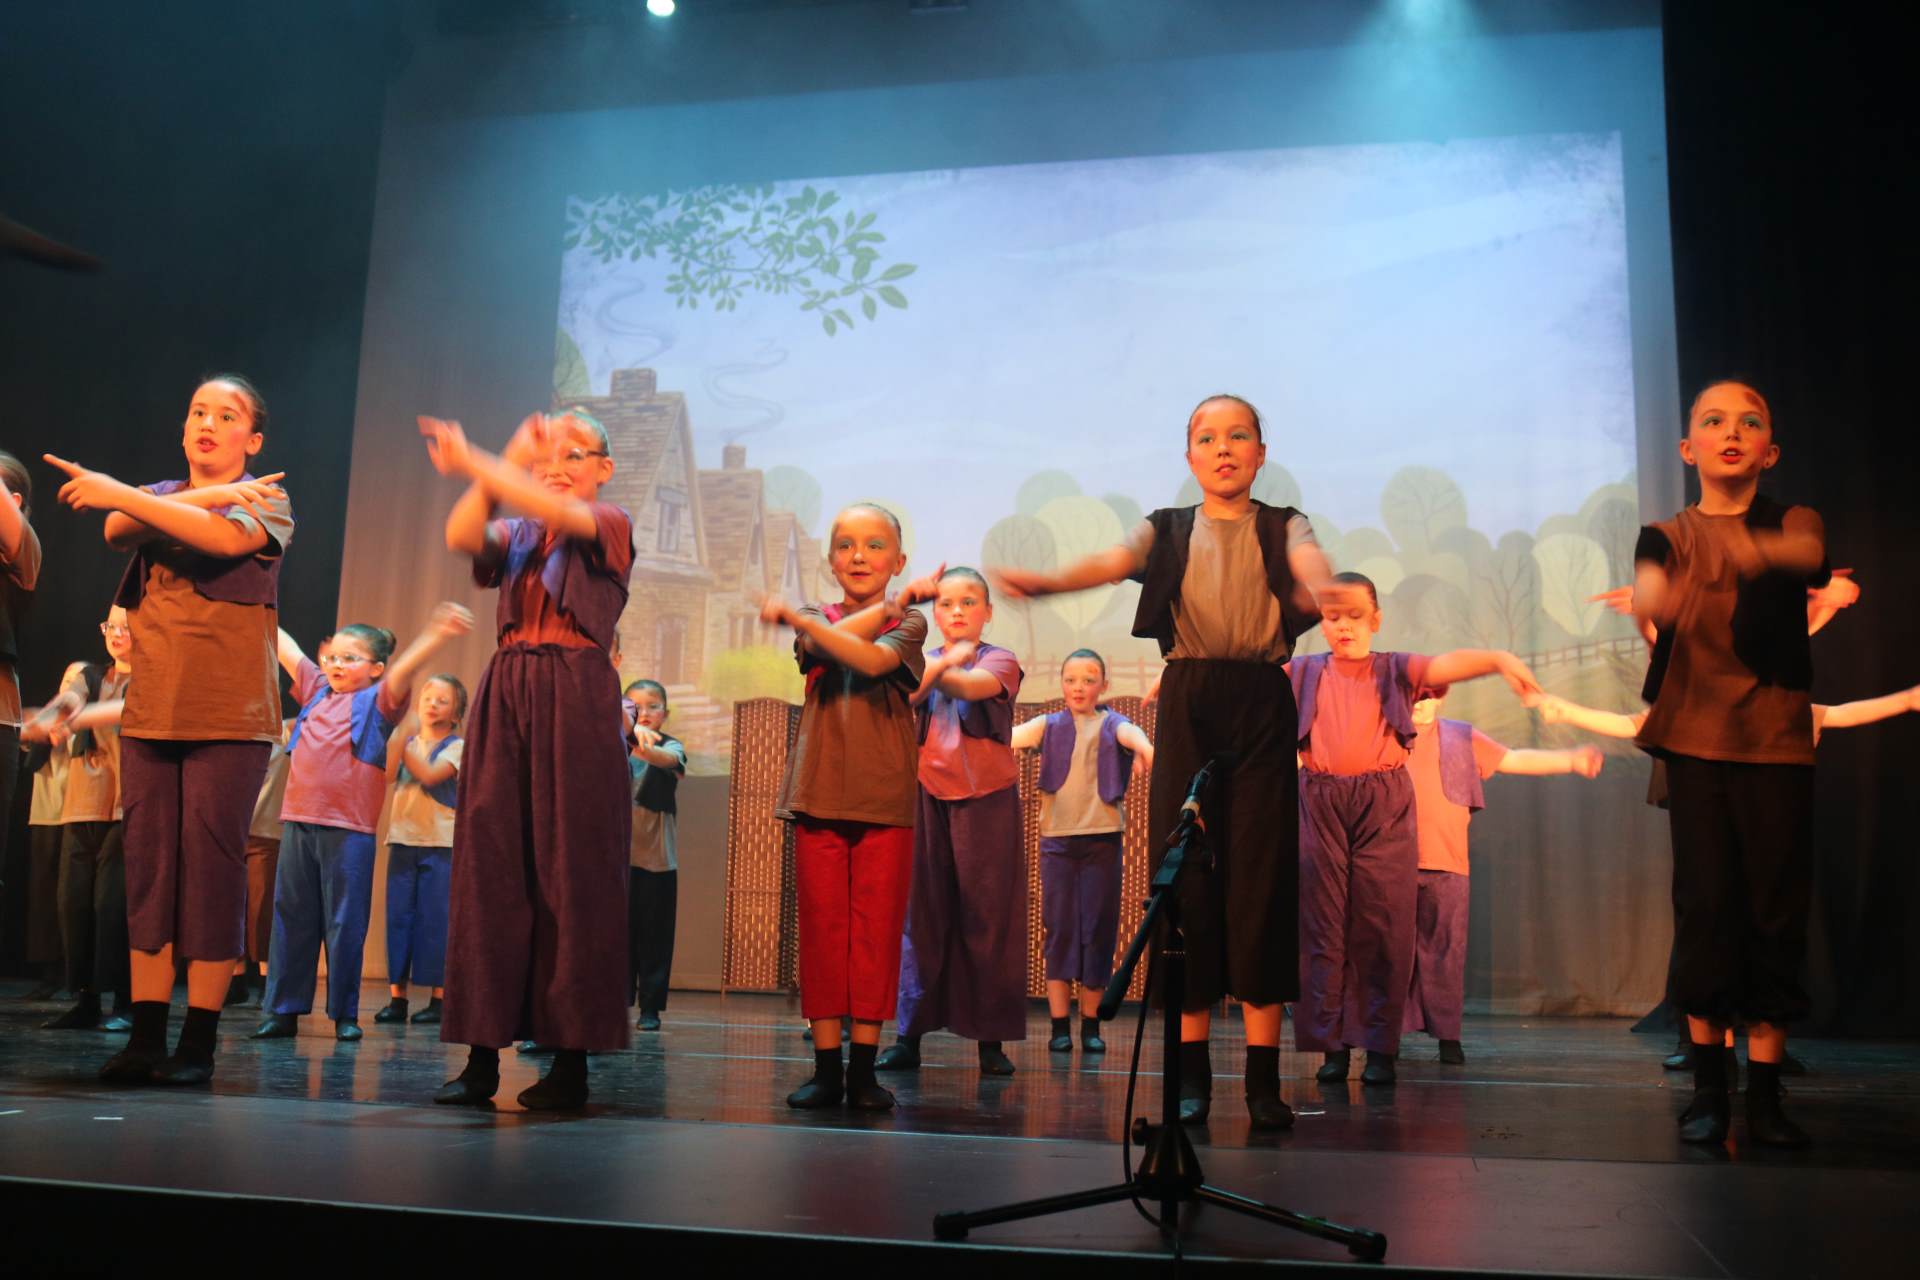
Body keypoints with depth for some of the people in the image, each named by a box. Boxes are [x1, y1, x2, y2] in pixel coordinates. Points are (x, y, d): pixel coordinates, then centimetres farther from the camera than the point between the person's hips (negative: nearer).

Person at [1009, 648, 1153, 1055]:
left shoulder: (1111, 724, 5)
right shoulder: (1050, 725, 8)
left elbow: (1129, 732, -18)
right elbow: (1014, 736, -10)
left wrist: (1144, 748, -42)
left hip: (1102, 838, 0)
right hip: (1057, 838, 1)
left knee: (1098, 929, 3)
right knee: (1058, 929, 0)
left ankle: (1091, 1024, 13)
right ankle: (1059, 1025, 5)